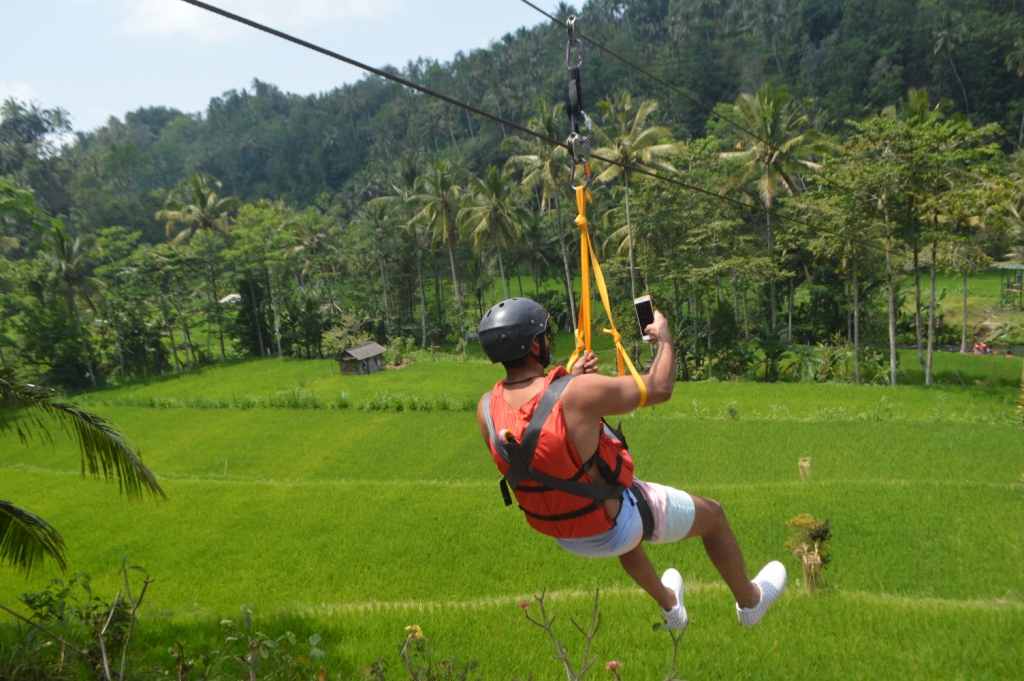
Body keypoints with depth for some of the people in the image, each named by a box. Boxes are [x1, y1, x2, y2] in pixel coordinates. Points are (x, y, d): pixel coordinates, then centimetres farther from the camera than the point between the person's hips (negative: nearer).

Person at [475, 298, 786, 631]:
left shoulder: (486, 409, -16)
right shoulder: (579, 392, -34)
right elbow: (660, 388, -19)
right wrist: (664, 336, -1)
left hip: (563, 536, 6)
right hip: (614, 524, -6)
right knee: (712, 514, 21)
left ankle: (670, 604, 61)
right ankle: (750, 601, 46)